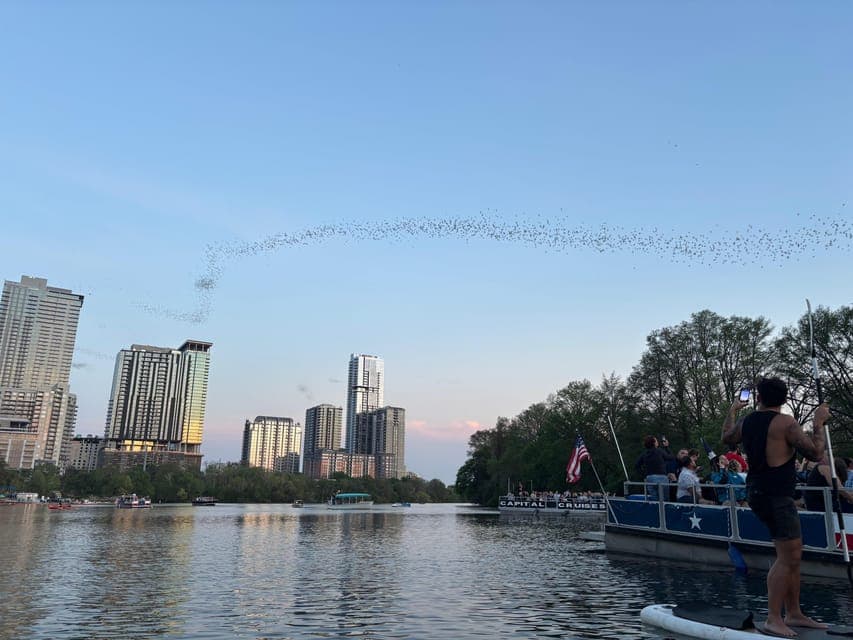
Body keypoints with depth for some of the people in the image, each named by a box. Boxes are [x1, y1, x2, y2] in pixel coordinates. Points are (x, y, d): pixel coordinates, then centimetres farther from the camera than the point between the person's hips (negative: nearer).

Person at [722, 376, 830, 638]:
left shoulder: (746, 422, 10)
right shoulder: (786, 423, -11)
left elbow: (727, 437, 30)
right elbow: (815, 453, -8)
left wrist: (732, 410, 44)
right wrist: (818, 424, 5)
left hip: (757, 492, 8)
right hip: (776, 495, -8)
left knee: (793, 554, 16)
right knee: (787, 557, -6)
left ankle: (794, 613, 22)